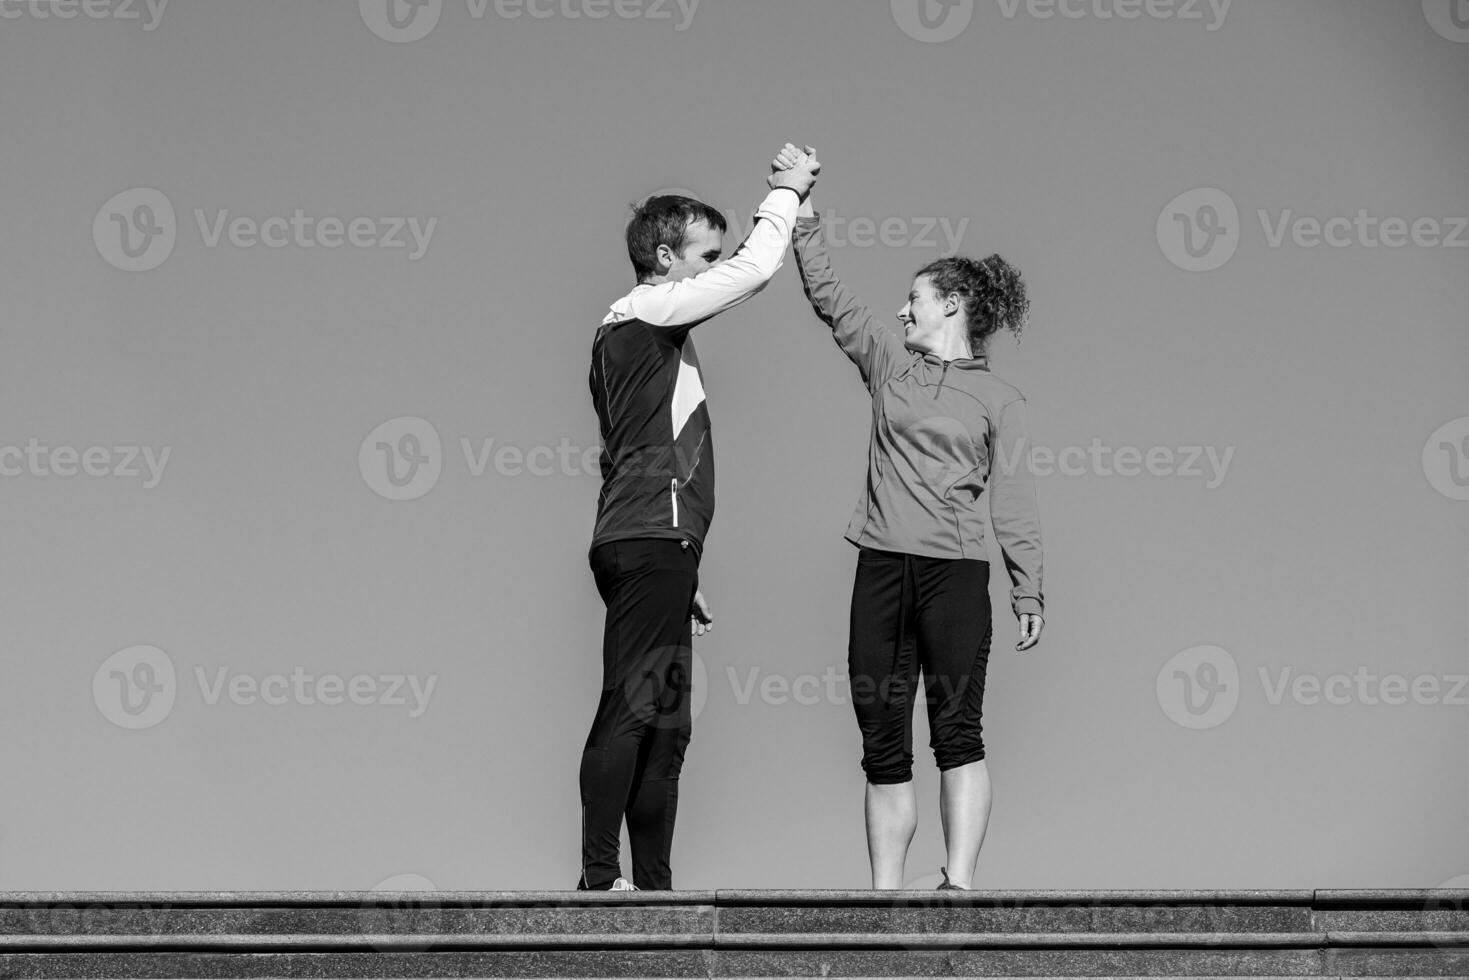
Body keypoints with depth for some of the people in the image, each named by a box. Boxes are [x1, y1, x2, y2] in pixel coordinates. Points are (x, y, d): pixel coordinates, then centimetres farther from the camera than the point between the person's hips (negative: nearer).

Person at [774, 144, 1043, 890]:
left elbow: (1011, 500, 2)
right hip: (882, 570, 4)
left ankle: (959, 882, -16)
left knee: (956, 730, -12)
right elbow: (828, 297, 16)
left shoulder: (998, 400, 6)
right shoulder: (888, 365, 16)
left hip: (955, 574, -4)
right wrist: (800, 209, 12)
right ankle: (884, 892, 5)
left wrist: (1027, 589, -3)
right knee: (883, 742, 3)